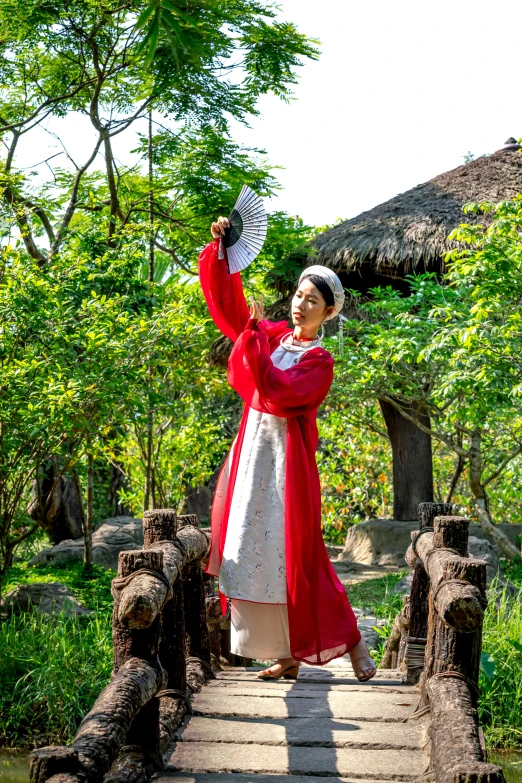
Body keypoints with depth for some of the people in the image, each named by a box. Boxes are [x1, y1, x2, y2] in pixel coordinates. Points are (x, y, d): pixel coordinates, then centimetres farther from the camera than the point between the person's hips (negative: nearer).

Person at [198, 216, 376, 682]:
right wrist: (221, 251, -2)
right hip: (252, 455, 6)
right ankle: (286, 653, 14)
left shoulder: (320, 362, -7)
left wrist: (254, 336, -19)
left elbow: (279, 391, -21)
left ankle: (349, 640, 10)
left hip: (288, 462, -6)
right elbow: (228, 304, 9)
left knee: (294, 556, -6)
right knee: (253, 552, 6)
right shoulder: (273, 336, 10)